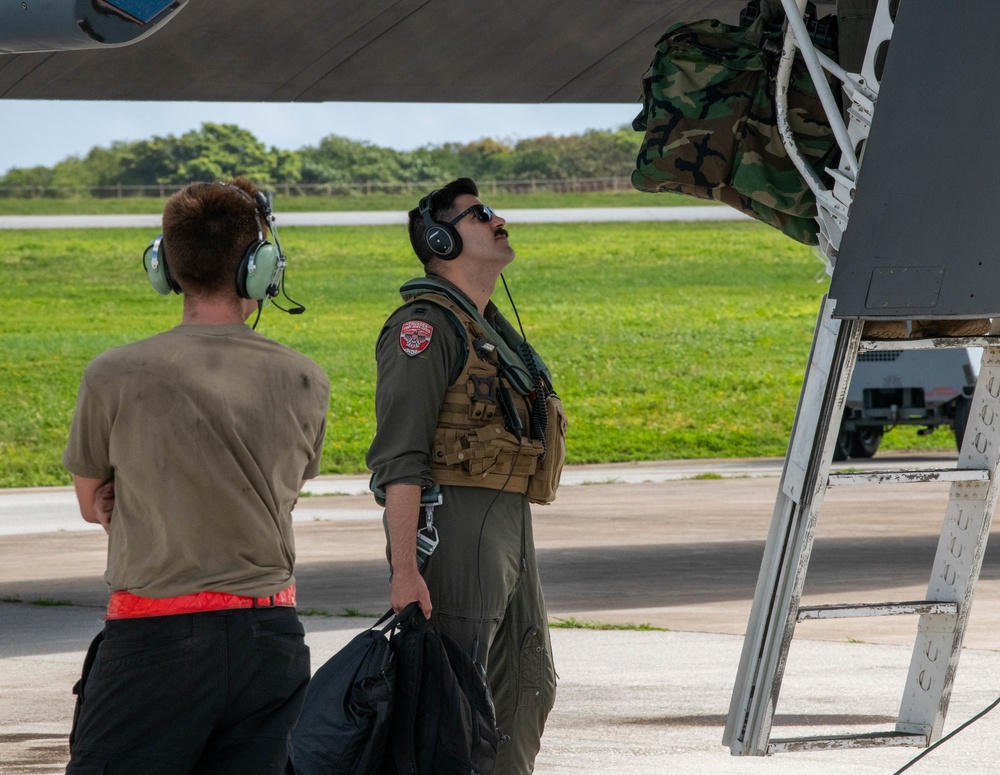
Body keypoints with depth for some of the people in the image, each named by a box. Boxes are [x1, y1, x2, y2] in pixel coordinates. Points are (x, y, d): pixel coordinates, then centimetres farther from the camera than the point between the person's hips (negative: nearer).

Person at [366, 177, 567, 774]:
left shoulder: (488, 327, 19)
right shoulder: (426, 326, -11)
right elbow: (400, 458, -18)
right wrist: (405, 570, -25)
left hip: (508, 525, 10)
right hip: (453, 526, -10)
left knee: (528, 689, 14)